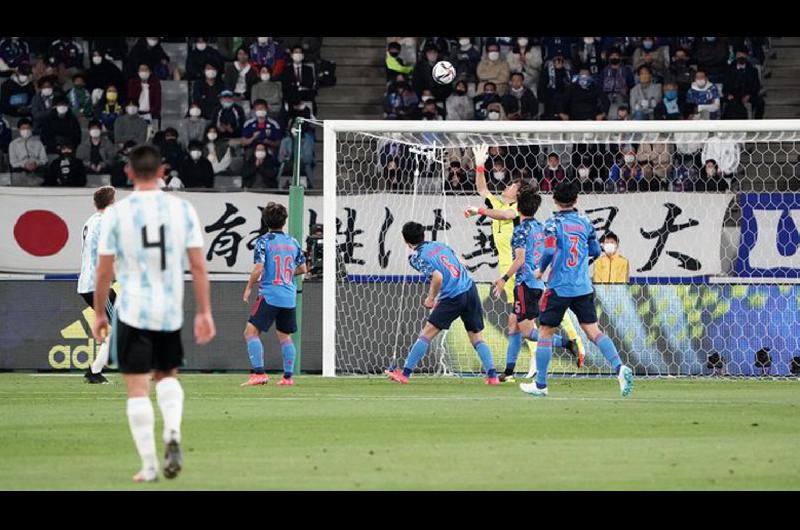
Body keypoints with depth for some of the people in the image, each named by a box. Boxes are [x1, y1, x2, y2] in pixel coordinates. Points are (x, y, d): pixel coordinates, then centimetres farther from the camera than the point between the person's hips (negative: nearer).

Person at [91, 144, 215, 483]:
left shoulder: (116, 213, -7)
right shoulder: (183, 209, -2)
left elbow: (104, 270, -4)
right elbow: (198, 265, -2)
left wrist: (99, 314, 8)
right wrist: (204, 312, 4)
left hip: (133, 313, -3)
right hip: (171, 312, 3)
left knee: (137, 388, 3)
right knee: (167, 375, 23)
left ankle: (149, 465, 1)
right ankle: (173, 434, -2)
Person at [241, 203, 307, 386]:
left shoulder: (263, 241, -6)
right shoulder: (293, 242, 9)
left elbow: (258, 269, -14)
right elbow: (302, 269, 16)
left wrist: (248, 288, -1)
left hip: (270, 295, -6)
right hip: (289, 296, 6)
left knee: (251, 331, -6)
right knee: (285, 336, 17)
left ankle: (258, 373, -17)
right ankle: (288, 376, 14)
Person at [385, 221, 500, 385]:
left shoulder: (417, 258, -6)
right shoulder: (440, 245, 14)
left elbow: (438, 277, -21)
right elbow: (462, 265, 20)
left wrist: (431, 298, -4)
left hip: (453, 298, -6)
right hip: (470, 290, 6)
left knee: (426, 334, 4)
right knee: (477, 338, 13)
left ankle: (405, 374, 6)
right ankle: (492, 375, 1)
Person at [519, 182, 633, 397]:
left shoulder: (553, 223, -7)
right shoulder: (585, 222, 7)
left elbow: (549, 251, -18)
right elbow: (596, 251, 13)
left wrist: (540, 270, 0)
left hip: (559, 288, -4)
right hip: (583, 288, 4)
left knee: (545, 333, 8)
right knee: (593, 331, 0)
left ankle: (540, 384, 10)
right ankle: (620, 368, -21)